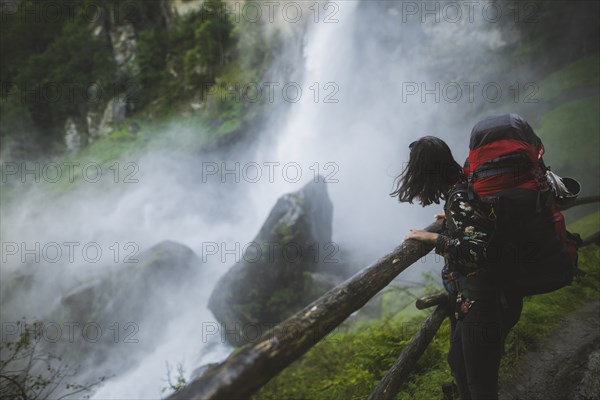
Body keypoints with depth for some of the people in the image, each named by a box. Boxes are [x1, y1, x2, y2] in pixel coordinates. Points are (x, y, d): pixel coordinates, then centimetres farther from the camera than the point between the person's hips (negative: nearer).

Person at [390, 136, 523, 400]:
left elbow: (477, 250, -28)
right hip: (474, 299, 10)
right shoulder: (462, 187, 6)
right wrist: (451, 220, 28)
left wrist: (432, 238, -25)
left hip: (483, 302, -10)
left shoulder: (459, 197, -21)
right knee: (458, 362, 25)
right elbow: (479, 219, 24)